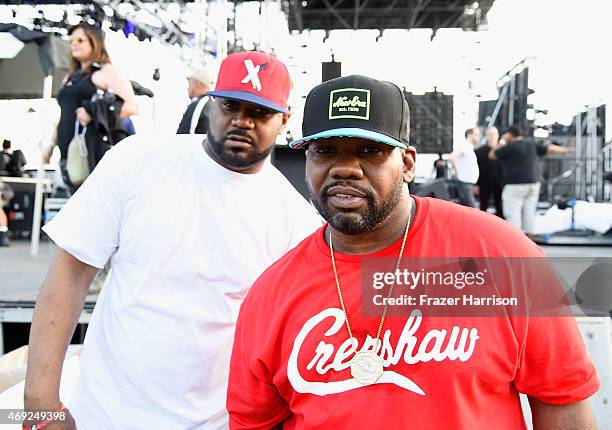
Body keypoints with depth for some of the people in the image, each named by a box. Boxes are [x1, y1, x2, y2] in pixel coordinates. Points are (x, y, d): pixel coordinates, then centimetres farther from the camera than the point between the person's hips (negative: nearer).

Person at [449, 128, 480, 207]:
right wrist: (457, 171, -17)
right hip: (465, 183, -10)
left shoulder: (470, 148, 17)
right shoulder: (463, 146, -13)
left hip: (470, 183, 10)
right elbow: (451, 157, -29)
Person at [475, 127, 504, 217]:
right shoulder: (480, 151, -1)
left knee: (500, 209, 5)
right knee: (483, 207, 9)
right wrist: (476, 184, -4)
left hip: (499, 184, 0)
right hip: (485, 185, 0)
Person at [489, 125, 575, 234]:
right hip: (533, 184, 7)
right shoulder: (531, 145, 9)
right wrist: (567, 150, 27)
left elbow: (492, 155, -4)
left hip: (515, 186, -7)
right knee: (529, 212, 12)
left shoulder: (510, 147, -11)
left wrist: (502, 141, 5)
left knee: (512, 214, -6)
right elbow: (550, 148, 14)